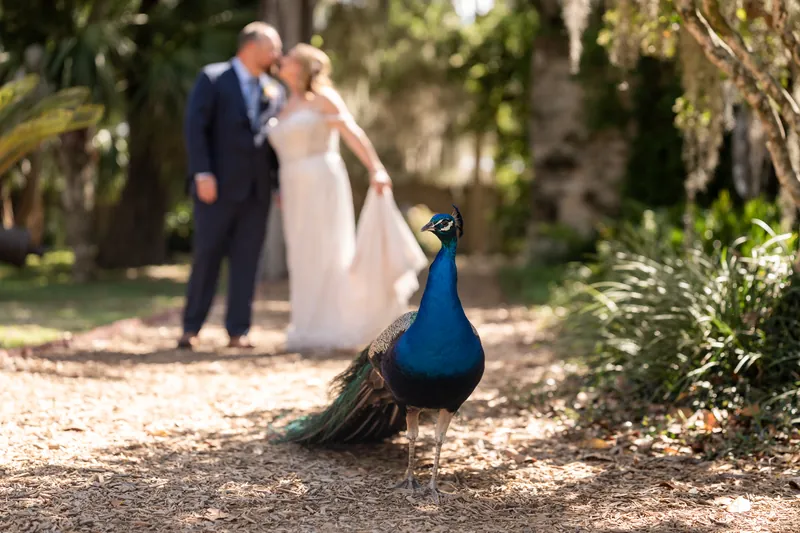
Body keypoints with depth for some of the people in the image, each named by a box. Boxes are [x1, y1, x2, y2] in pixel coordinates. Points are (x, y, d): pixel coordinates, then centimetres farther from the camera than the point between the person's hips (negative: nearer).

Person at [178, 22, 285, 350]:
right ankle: (190, 328, 7)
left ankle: (238, 331, 6)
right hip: (218, 186, -4)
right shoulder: (212, 79, 1)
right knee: (206, 257, -2)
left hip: (257, 189, 4)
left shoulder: (275, 92, 15)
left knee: (246, 261, 2)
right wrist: (202, 173, -17)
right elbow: (195, 127, -7)